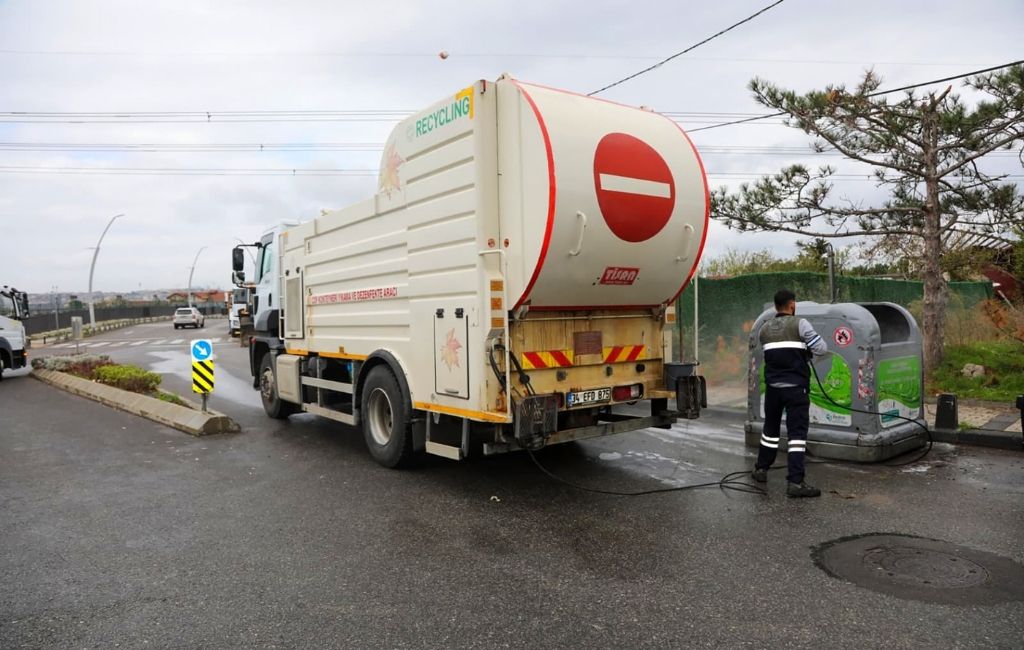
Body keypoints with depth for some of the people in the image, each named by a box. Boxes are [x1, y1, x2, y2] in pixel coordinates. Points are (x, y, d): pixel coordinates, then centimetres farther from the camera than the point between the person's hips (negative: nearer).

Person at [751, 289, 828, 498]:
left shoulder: (764, 329, 7)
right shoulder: (799, 324, -7)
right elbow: (822, 349, -8)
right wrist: (806, 349, 12)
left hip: (773, 386, 5)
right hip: (796, 387, -5)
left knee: (770, 429, 19)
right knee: (797, 432, -4)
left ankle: (761, 470, 30)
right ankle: (795, 482, -7)